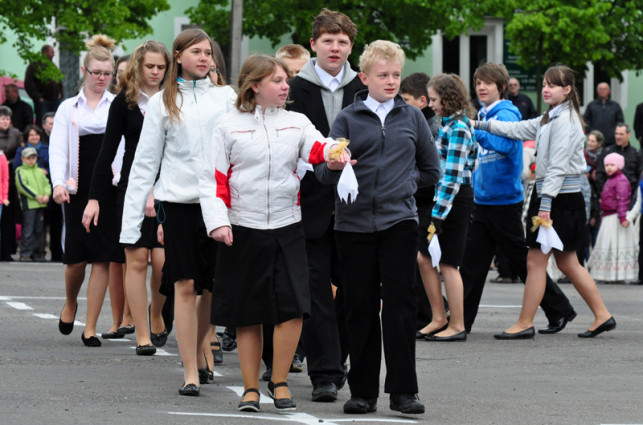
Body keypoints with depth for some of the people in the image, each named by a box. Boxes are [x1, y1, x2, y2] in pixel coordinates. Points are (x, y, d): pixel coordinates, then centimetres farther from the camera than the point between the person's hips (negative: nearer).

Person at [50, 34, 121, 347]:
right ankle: (70, 303, 31)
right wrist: (59, 183, -14)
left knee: (102, 259, -4)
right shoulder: (69, 108, 11)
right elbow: (57, 149, 4)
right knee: (76, 257, -1)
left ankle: (90, 328, 3)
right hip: (78, 189, 0)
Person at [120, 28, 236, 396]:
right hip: (178, 201, -1)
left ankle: (198, 349, 29)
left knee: (214, 287, 5)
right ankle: (191, 371, -4)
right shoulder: (162, 103, 7)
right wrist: (132, 220, 1)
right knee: (185, 286, -7)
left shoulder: (226, 98, 9)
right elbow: (145, 163, 7)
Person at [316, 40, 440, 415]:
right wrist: (333, 166, -24)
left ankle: (403, 390, -3)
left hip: (398, 220, 0)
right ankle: (363, 391, 11)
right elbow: (324, 170, -3)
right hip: (354, 224, 0)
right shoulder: (348, 119, 4)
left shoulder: (412, 117, 10)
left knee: (400, 303, -7)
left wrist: (404, 184, 8)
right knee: (361, 307, 3)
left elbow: (431, 170, 19)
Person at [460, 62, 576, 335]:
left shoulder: (506, 114, -11)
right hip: (482, 200, 8)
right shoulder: (484, 116, 14)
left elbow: (506, 144, -31)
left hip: (504, 200, -8)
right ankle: (460, 320, 8)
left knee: (521, 261, 0)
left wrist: (474, 130, -36)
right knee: (472, 262, 5)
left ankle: (559, 310, 10)